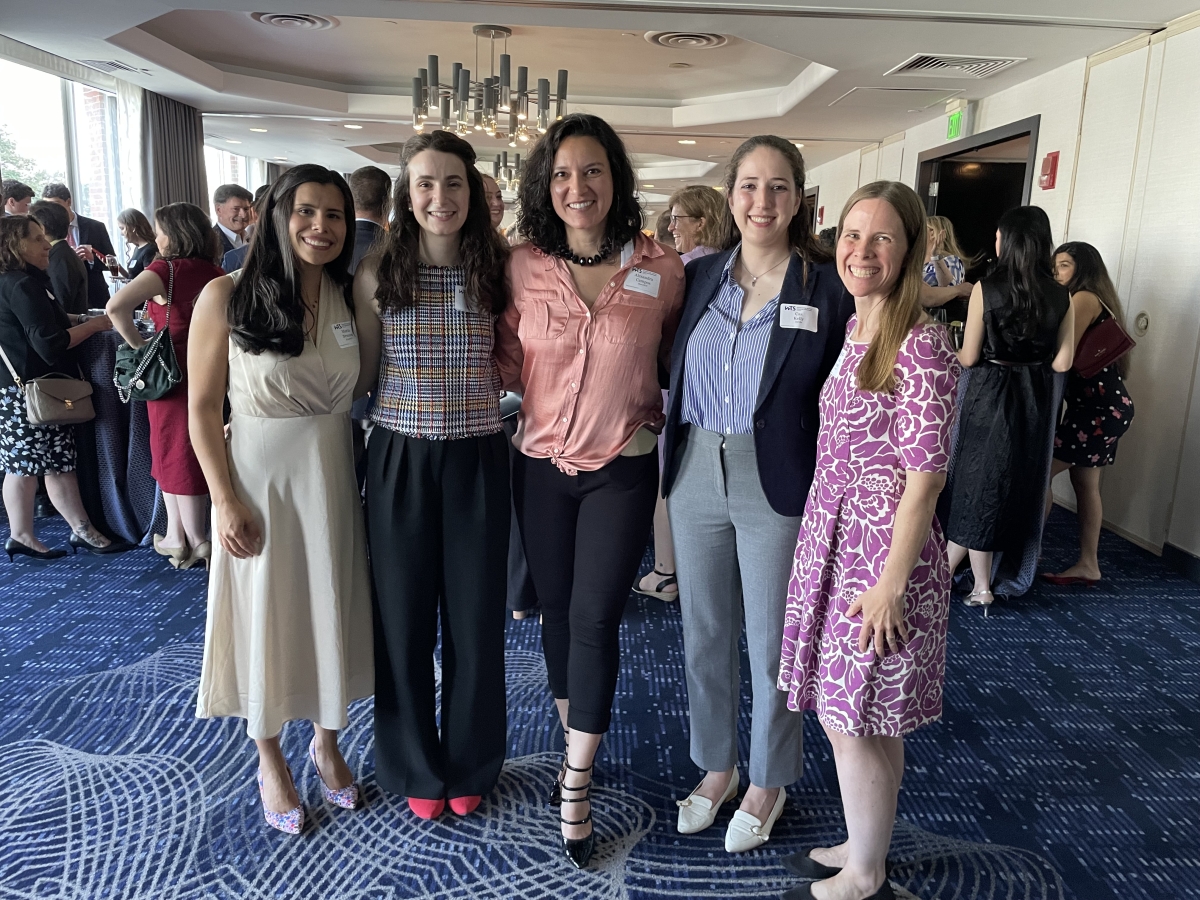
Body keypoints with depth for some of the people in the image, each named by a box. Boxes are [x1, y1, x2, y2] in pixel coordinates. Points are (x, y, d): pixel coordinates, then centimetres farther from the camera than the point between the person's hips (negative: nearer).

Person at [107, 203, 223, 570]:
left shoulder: (166, 269, -13)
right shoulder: (215, 274, 3)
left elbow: (116, 307, -25)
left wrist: (139, 345, -13)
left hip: (173, 374, -5)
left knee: (176, 454, 7)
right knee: (196, 454, 14)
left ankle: (195, 541, 15)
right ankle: (177, 537, 24)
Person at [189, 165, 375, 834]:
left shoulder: (352, 298, 2)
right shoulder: (228, 297, -10)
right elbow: (203, 407, -9)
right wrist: (227, 501, -12)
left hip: (332, 478, 4)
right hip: (258, 481, -3)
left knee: (332, 610, 15)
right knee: (265, 617, 11)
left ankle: (327, 742, 39)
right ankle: (271, 759, 34)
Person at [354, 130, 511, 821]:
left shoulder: (497, 269, 0)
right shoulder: (379, 273, -1)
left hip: (477, 459, 0)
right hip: (400, 459, 0)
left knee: (475, 615, 10)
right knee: (404, 615, 9)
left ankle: (470, 764, 33)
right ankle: (416, 766, 32)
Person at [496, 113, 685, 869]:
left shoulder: (662, 270, -7)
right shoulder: (523, 267, -4)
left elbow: (678, 359, 8)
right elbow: (510, 363, 6)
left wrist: (653, 409, -1)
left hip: (622, 470, -2)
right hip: (541, 465, 2)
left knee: (595, 619, -1)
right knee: (557, 610, 14)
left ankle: (577, 780, 17)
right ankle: (578, 749, 35)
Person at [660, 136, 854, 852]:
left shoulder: (829, 288, -6)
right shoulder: (700, 275, 5)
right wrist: (673, 463, 2)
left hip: (778, 488, -4)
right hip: (696, 476, 4)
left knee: (773, 644, 10)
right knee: (704, 635, 16)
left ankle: (770, 781, 34)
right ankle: (717, 765, 38)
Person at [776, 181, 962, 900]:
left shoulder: (921, 346, -17)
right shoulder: (853, 330, 9)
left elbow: (925, 475, -17)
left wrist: (892, 581, -16)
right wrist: (822, 538, 16)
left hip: (881, 551, -8)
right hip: (835, 538, 8)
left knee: (852, 720, 5)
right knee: (865, 718, 20)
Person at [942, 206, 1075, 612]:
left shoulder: (985, 289, -14)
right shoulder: (1060, 296, -4)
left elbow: (969, 357, -10)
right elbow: (1062, 362, -2)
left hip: (990, 394, -4)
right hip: (1036, 400, 4)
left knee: (979, 478, 10)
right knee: (1020, 480, 15)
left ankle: (981, 585, 18)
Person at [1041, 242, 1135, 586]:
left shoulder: (1084, 299, -10)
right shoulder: (1097, 301, 20)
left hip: (1098, 406, -10)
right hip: (1105, 405, 10)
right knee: (1086, 484, 11)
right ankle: (1088, 565, 16)